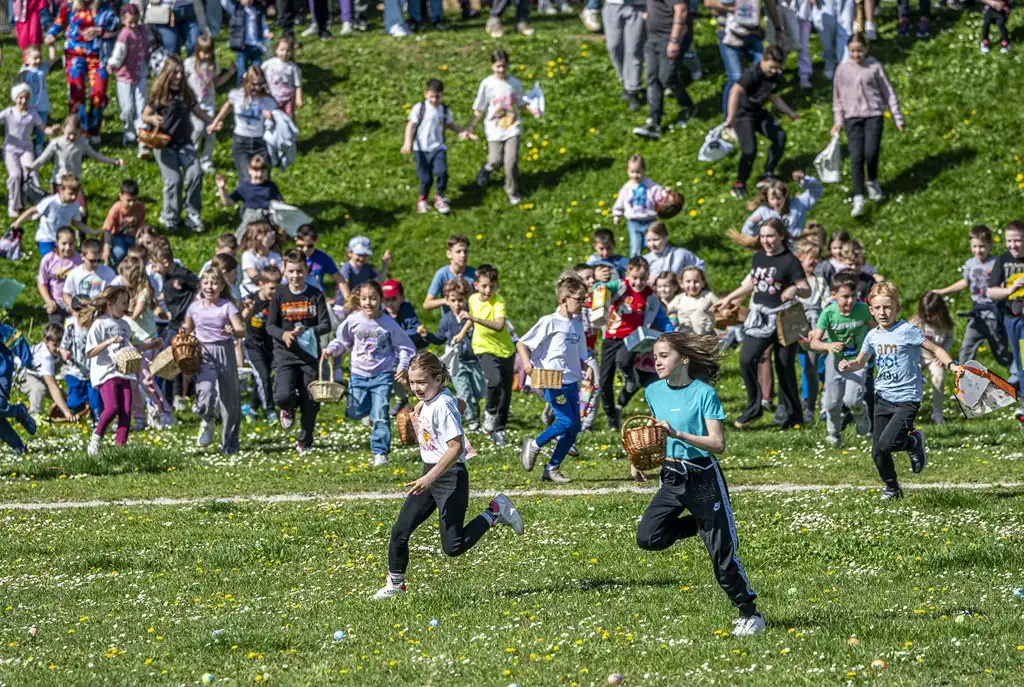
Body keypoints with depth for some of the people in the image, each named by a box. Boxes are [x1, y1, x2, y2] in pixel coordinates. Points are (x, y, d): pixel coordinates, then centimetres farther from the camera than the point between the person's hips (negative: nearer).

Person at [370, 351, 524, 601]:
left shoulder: (443, 405, -21)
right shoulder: (429, 401, 5)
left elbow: (456, 447, -26)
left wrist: (430, 477, -29)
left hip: (450, 477, -9)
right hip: (430, 473, 9)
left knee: (453, 547, -8)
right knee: (400, 531, 4)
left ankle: (494, 512, 9)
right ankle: (395, 584, 19)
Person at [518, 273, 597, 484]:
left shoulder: (577, 324, 15)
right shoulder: (550, 322, -7)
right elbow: (521, 344, -6)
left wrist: (588, 368, 3)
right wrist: (527, 363, -23)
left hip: (572, 382, 8)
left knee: (574, 428, 4)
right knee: (566, 420, -17)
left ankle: (552, 468, 14)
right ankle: (534, 445, 6)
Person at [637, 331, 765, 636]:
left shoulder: (704, 393, -13)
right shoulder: (653, 392, 5)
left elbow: (717, 443, -19)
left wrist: (677, 434, -29)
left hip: (703, 477, -6)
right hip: (672, 477, 6)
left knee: (722, 552, -4)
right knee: (648, 538, -14)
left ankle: (750, 614, 10)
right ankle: (698, 524, 14)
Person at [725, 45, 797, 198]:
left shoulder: (775, 76, -2)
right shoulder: (752, 75, -29)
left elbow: (774, 97, 17)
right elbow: (735, 91, -45)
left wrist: (791, 114, 23)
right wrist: (731, 116, -57)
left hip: (758, 112, 8)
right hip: (743, 113, -8)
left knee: (779, 137, 1)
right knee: (750, 149, -20)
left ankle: (767, 175, 16)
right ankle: (739, 184, 2)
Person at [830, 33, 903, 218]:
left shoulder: (874, 67, 0)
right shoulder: (843, 69, 4)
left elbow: (888, 92, 5)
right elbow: (838, 97, 14)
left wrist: (897, 118, 6)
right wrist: (838, 121, 9)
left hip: (874, 115, -1)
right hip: (853, 117, 1)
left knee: (871, 154, -13)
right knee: (856, 158, -7)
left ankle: (872, 182, 20)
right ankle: (858, 199, -4)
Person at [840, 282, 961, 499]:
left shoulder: (907, 331, -11)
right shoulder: (873, 336, 7)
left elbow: (934, 349, -8)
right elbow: (861, 362, 21)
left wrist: (951, 365, -24)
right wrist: (849, 365, -1)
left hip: (907, 399, -6)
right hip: (883, 398, 6)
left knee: (887, 443, -21)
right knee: (877, 451, 5)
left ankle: (914, 441, 11)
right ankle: (892, 487, 27)